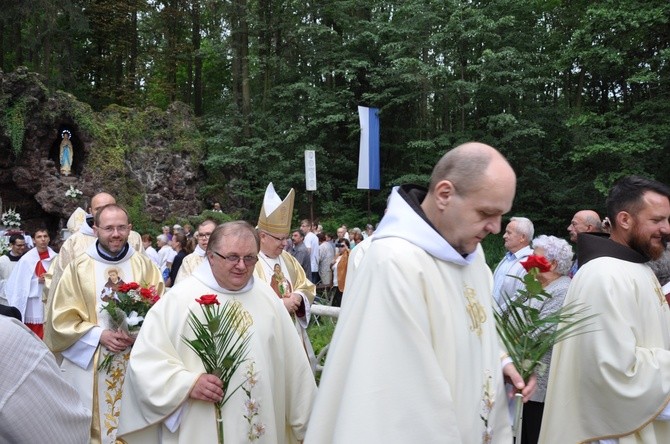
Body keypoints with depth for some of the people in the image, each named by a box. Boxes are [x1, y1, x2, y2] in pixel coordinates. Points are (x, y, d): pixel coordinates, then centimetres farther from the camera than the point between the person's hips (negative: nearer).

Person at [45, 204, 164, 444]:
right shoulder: (78, 268, -1)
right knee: (92, 425, 5)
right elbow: (62, 318, -1)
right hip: (90, 365, 0)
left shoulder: (145, 266, 2)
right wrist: (99, 335, -13)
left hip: (137, 365, 1)